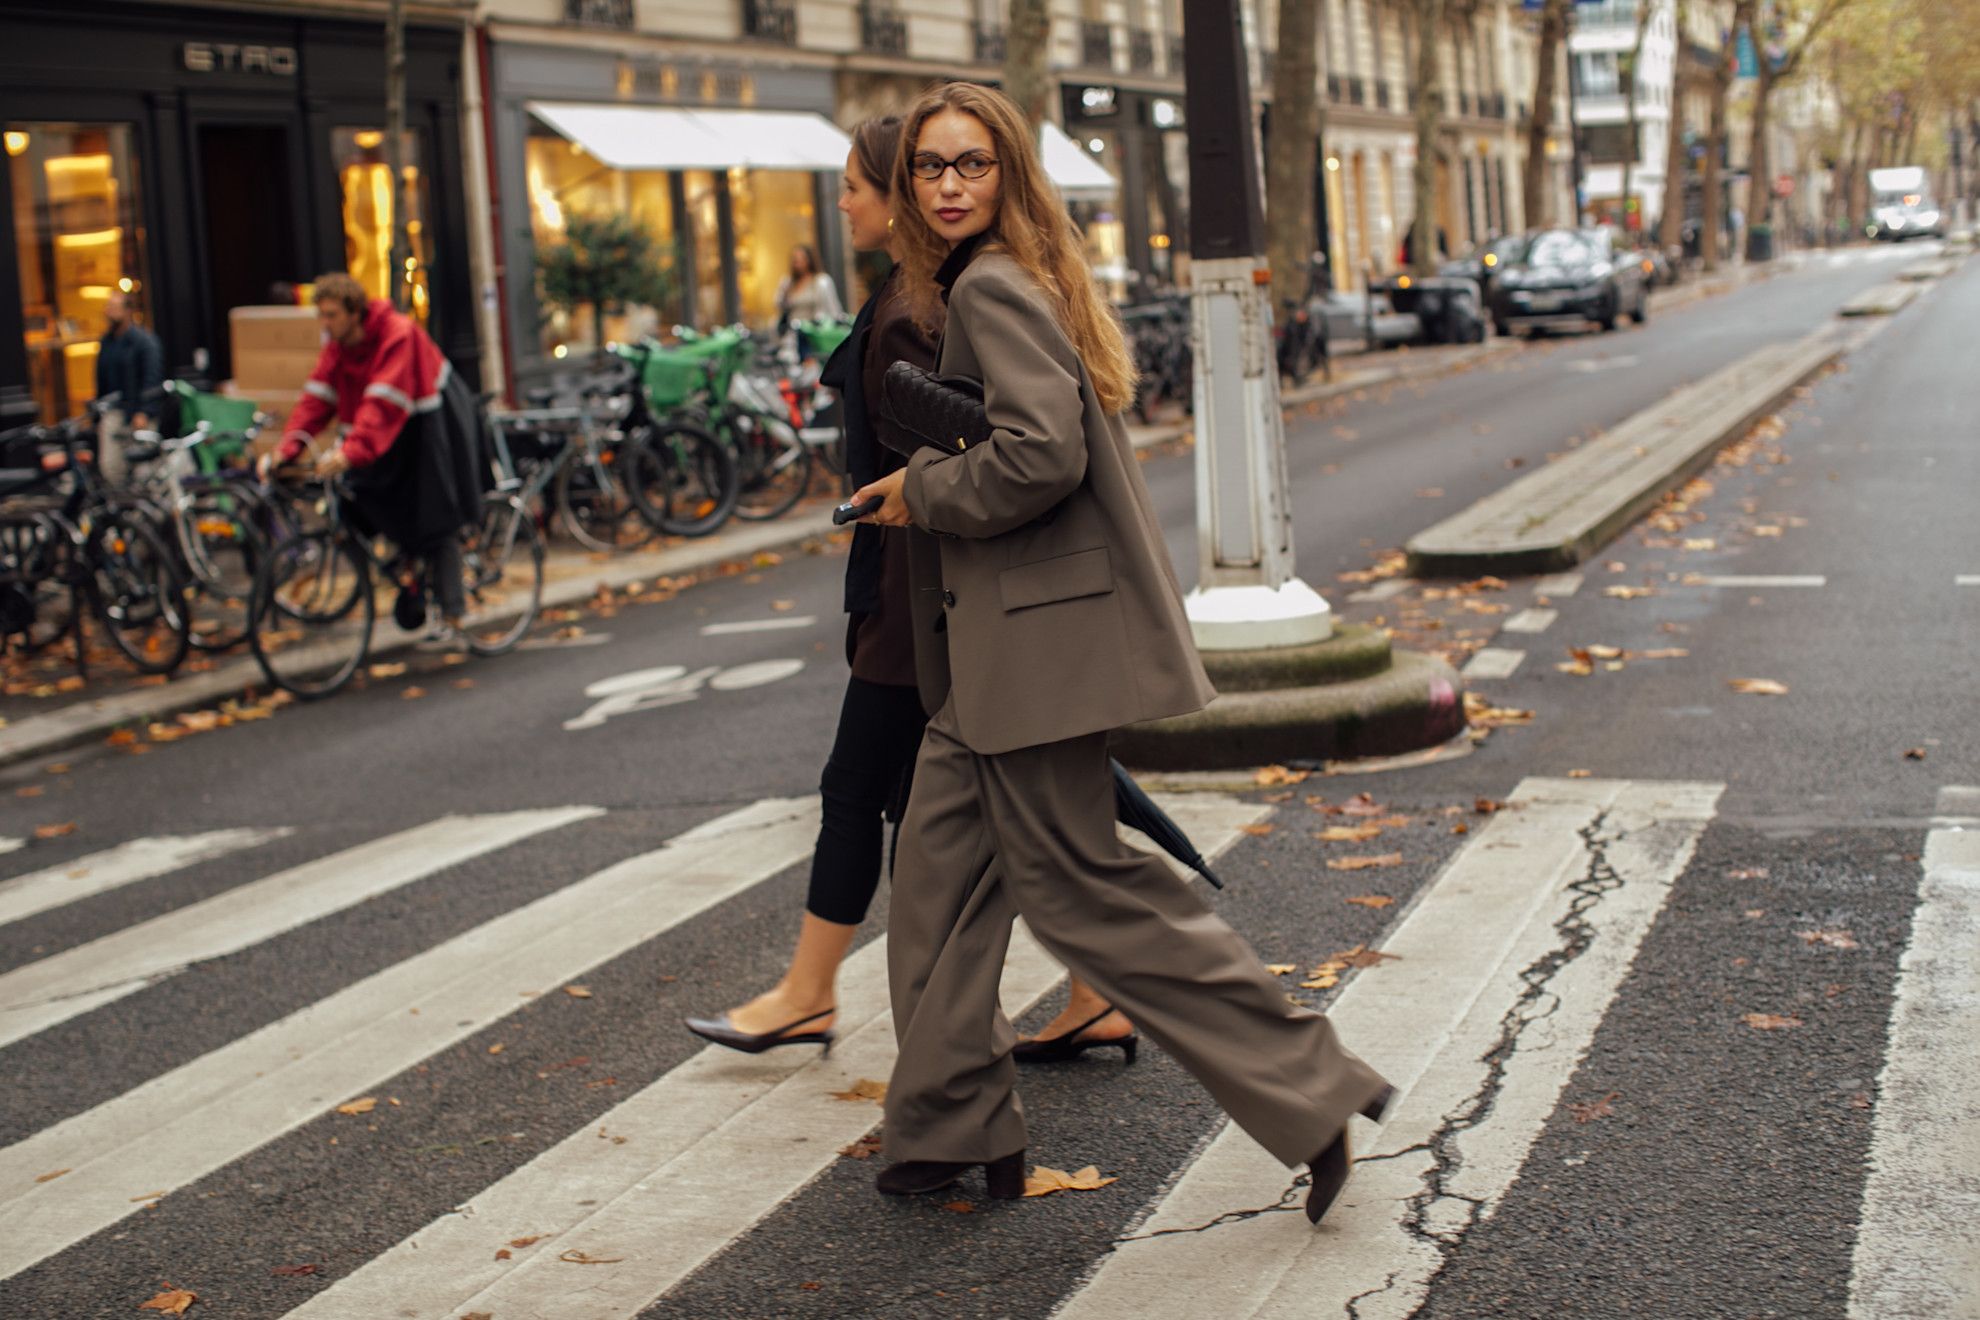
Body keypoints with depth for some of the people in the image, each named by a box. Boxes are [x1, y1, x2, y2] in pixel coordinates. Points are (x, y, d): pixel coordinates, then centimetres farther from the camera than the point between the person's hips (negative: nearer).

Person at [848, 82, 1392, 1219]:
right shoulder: (989, 285, 16)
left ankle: (1308, 1089, 0)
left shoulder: (992, 286, -14)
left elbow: (1042, 453, -25)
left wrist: (921, 491, -11)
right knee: (940, 870, 14)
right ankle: (953, 1128, 23)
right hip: (996, 647, 10)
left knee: (1080, 886, -5)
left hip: (1042, 638, -10)